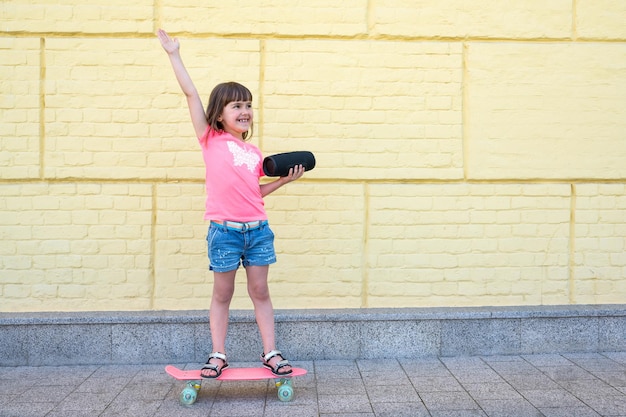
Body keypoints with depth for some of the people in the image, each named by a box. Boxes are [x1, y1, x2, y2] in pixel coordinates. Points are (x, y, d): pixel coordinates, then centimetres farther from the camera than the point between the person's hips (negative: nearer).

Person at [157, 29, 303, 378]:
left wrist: (284, 180, 10)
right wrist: (175, 55, -3)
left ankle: (271, 353, 17)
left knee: (260, 291, 10)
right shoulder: (211, 139, 1)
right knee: (222, 294, 6)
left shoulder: (254, 152, 13)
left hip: (258, 229, 4)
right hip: (224, 230, -4)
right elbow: (191, 93, -3)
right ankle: (218, 355, 17)